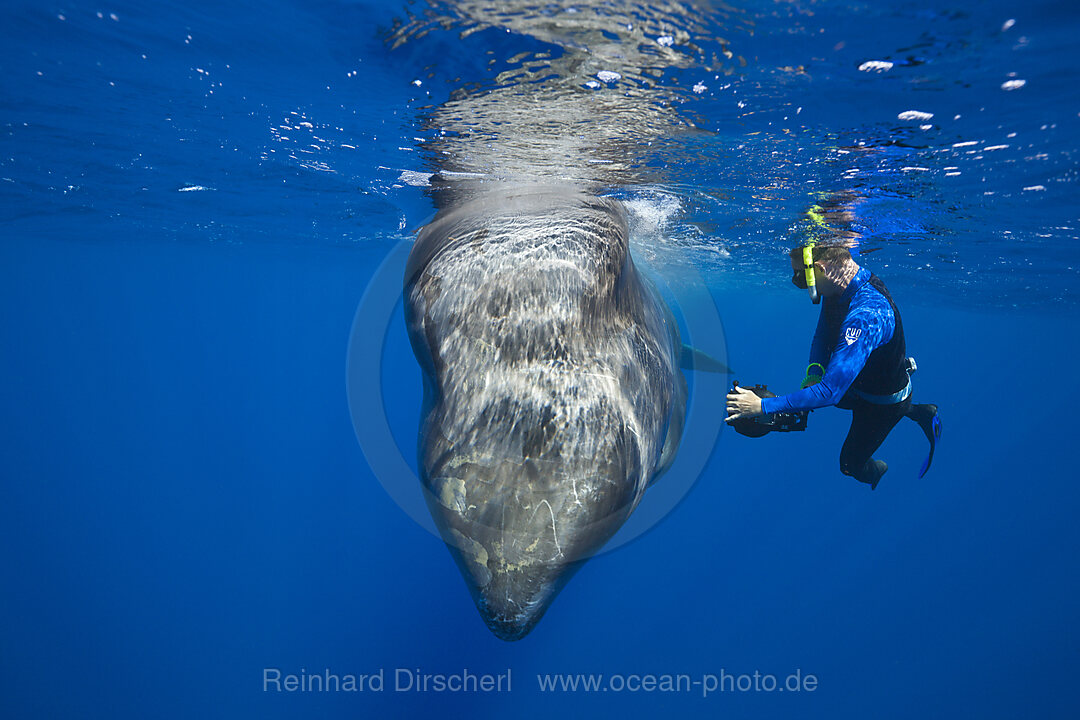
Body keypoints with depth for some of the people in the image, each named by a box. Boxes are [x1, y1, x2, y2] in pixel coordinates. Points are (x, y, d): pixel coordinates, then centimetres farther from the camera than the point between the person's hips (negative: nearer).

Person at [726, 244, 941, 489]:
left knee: (850, 463, 10)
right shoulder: (837, 288, -15)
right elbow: (821, 338, -1)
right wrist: (814, 372, -21)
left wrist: (763, 406, -44)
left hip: (885, 401, -7)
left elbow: (831, 391, -45)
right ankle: (914, 412, 34)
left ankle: (876, 472, 49)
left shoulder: (865, 315, -43)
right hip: (862, 382, 7)